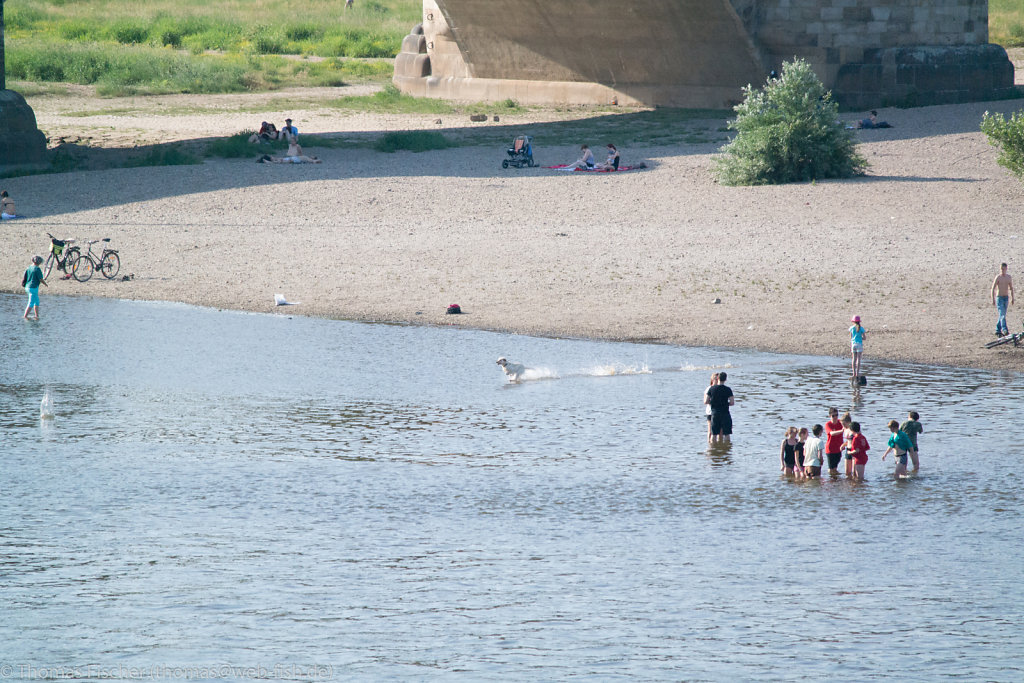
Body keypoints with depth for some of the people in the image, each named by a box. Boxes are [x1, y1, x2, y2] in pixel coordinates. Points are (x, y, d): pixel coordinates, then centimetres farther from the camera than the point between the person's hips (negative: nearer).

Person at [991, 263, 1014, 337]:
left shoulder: (1009, 277, 6)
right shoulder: (998, 277, -8)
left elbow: (1011, 288, 17)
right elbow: (993, 288, -7)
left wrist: (1012, 298, 14)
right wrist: (993, 299, -12)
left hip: (1006, 297, 5)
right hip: (999, 297, -5)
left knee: (1002, 315, 10)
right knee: (1002, 315, -16)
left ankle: (998, 331, 19)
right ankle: (1004, 330, -25)